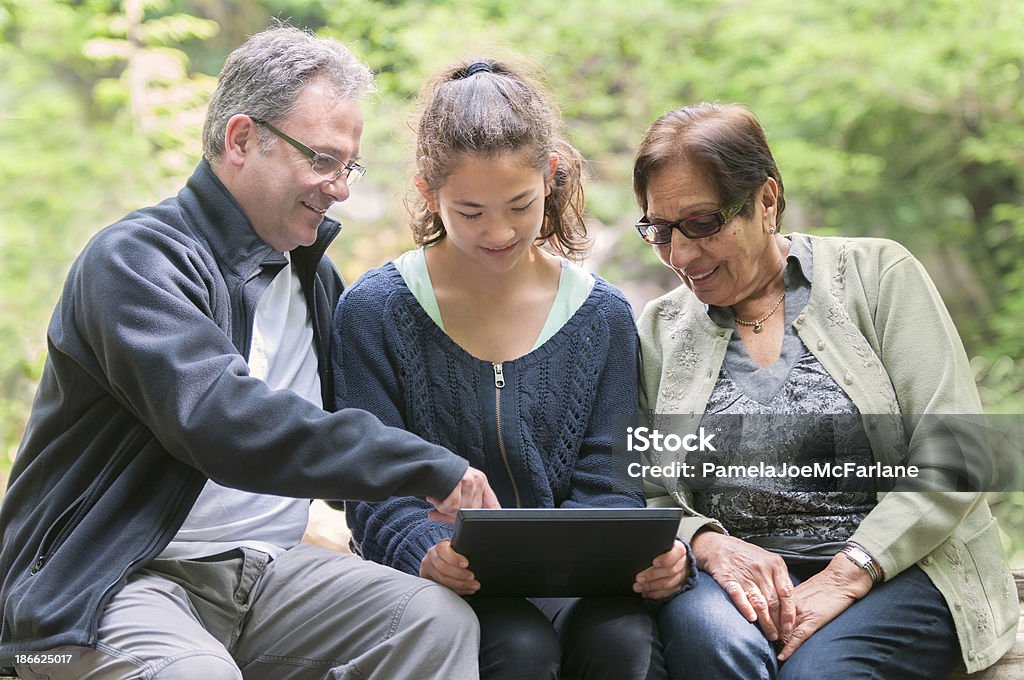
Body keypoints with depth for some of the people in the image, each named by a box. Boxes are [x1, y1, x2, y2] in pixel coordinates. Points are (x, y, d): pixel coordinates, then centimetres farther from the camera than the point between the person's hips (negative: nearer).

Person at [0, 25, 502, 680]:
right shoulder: (135, 258, -11)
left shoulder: (313, 273, 15)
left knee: (441, 620, -18)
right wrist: (430, 467, -27)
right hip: (119, 579, -6)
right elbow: (219, 420, -27)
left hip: (268, 569, 6)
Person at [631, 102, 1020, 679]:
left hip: (900, 566, -2)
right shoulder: (660, 329, 13)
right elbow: (646, 497, 9)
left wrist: (845, 576, -16)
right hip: (741, 575, 2)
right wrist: (708, 542, -15)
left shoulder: (878, 273, 3)